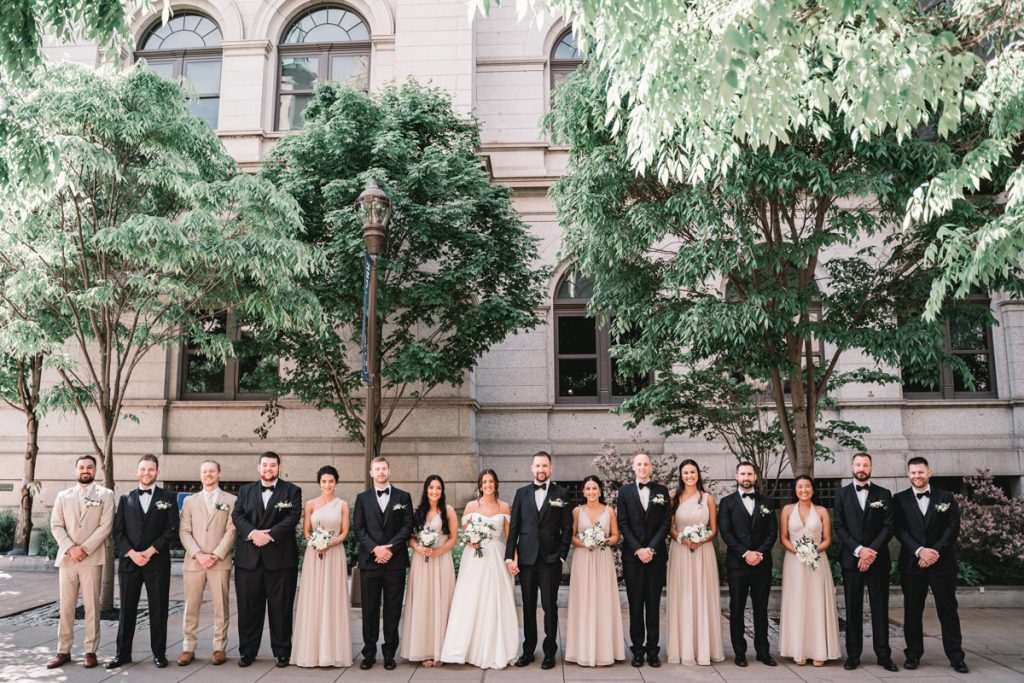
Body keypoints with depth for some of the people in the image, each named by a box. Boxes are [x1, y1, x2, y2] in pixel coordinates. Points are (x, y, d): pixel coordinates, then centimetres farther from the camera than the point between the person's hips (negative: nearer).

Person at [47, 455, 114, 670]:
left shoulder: (105, 494, 4)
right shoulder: (63, 496, 12)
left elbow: (106, 526, -4)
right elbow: (56, 525, 5)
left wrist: (85, 549, -12)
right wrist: (70, 548, -10)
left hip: (92, 559, -3)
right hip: (66, 558, 3)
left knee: (92, 606, 0)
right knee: (65, 607, 6)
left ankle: (91, 651, 6)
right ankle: (63, 651, 14)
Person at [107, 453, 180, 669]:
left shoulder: (168, 497, 4)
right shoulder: (125, 498, 10)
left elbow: (171, 528, -3)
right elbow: (118, 530, 5)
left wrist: (150, 551, -12)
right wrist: (131, 553, -9)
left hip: (158, 561, -2)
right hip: (129, 560, 2)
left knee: (158, 609, 2)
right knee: (127, 608, 7)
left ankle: (159, 653, 10)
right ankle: (123, 652, 16)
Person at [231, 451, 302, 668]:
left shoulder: (291, 491, 4)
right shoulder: (246, 490, 13)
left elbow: (293, 517, -8)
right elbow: (237, 515, 1)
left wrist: (270, 535, -18)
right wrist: (252, 533, -16)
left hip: (280, 558, -2)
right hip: (248, 557, 3)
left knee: (280, 607, 3)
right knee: (248, 606, 7)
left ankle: (282, 651, 13)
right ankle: (247, 651, 18)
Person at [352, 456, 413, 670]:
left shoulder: (403, 497, 7)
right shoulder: (362, 498, 10)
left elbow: (407, 526, 1)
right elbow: (358, 528, 2)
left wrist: (391, 548, -11)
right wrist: (375, 548, -11)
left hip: (395, 561, -1)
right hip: (369, 561, 1)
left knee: (393, 610, 4)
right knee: (369, 610, 5)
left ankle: (389, 654, 13)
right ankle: (369, 653, 14)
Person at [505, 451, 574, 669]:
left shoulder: (561, 493, 2)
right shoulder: (522, 493, 8)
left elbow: (567, 528, 1)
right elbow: (513, 527, 6)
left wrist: (561, 556, -6)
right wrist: (510, 557, -1)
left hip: (550, 559, -2)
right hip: (526, 558, 2)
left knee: (549, 606, 3)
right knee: (528, 606, 10)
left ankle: (550, 652, 14)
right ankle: (528, 650, 20)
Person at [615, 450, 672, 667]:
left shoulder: (662, 491, 7)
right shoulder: (625, 491, 6)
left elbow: (666, 522, 1)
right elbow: (623, 523, 0)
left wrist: (651, 548, -9)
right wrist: (638, 549, -9)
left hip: (656, 555, 0)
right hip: (632, 555, 0)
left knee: (653, 605, 4)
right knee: (635, 605, 3)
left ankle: (653, 650, 10)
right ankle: (637, 649, 9)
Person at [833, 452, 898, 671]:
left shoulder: (884, 494, 6)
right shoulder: (842, 494, 6)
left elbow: (889, 526, -1)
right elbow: (839, 527, 0)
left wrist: (872, 551, -12)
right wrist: (859, 550, -12)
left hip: (878, 559, 0)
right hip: (851, 559, 0)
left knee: (880, 608, 3)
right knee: (853, 609, 4)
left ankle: (884, 655, 10)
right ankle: (853, 655, 10)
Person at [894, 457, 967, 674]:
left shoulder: (946, 498, 6)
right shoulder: (900, 499, 5)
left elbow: (953, 528, -2)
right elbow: (900, 530, -3)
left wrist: (936, 551, -12)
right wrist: (919, 551, -16)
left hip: (942, 562, 0)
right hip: (912, 563, 0)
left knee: (948, 610, 4)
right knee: (912, 611, 5)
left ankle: (956, 656, 12)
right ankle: (913, 654, 13)